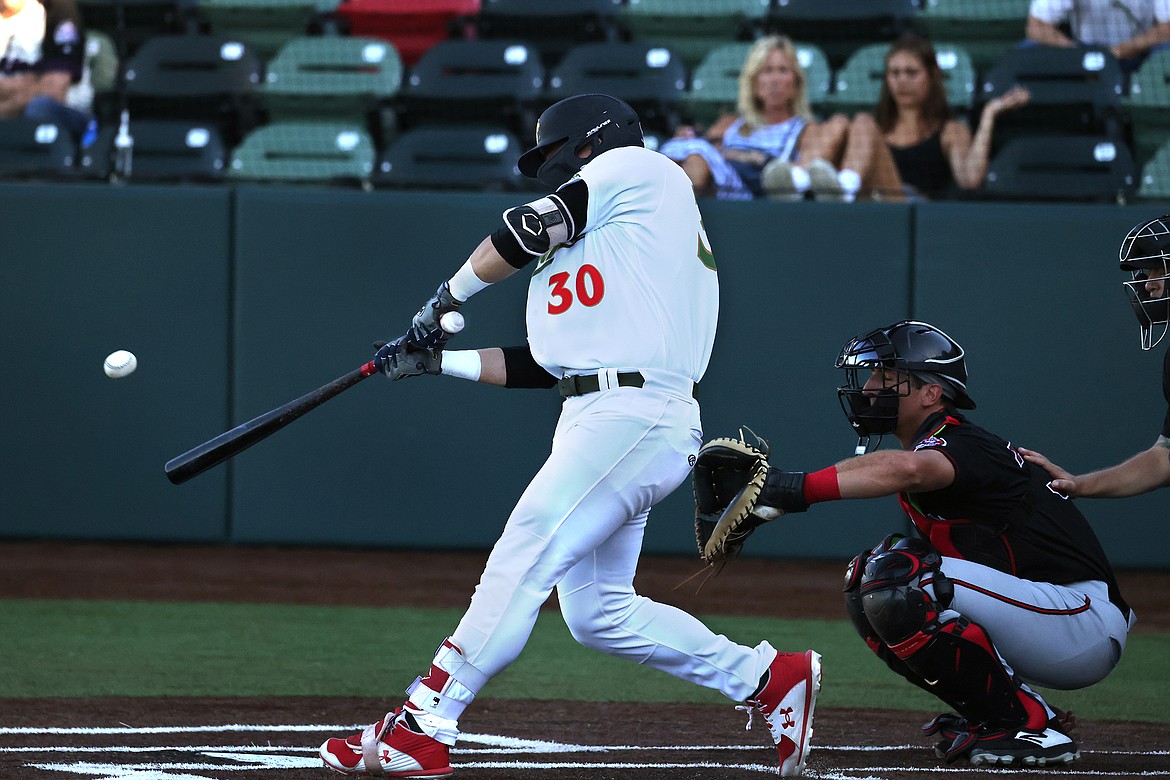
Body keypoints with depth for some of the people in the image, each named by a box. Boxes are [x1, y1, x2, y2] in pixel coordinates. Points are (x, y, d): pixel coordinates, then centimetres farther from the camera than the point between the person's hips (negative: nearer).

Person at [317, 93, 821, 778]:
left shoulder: (636, 168, 4)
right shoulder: (586, 251, 29)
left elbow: (530, 229, -4)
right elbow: (542, 365, 24)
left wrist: (448, 297, 9)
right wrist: (439, 357, 21)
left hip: (635, 412, -10)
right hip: (599, 418, 10)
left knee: (524, 558, -15)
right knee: (596, 613, 10)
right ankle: (770, 676, 16)